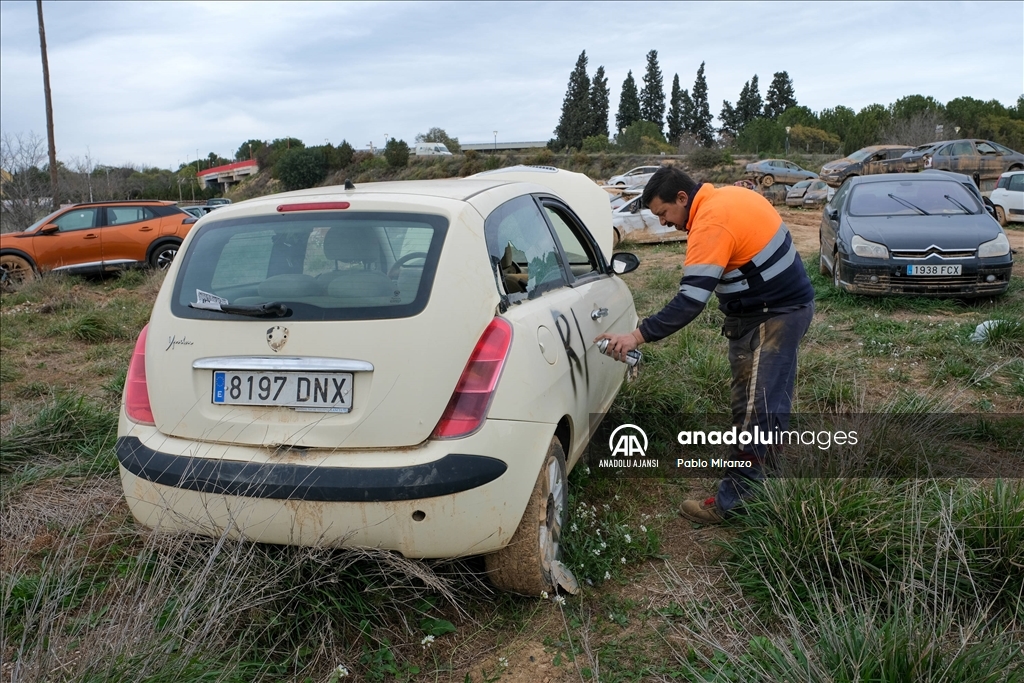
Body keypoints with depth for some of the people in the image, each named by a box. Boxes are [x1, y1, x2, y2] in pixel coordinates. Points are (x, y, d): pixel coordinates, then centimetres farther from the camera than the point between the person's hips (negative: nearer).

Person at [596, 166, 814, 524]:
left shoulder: (710, 224, -23)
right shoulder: (728, 196, 7)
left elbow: (689, 301, -29)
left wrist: (638, 335, -27)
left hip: (775, 317, -11)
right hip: (784, 305, 11)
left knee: (755, 410, -9)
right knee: (768, 400, 19)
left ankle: (733, 502, -5)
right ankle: (763, 472, 32)